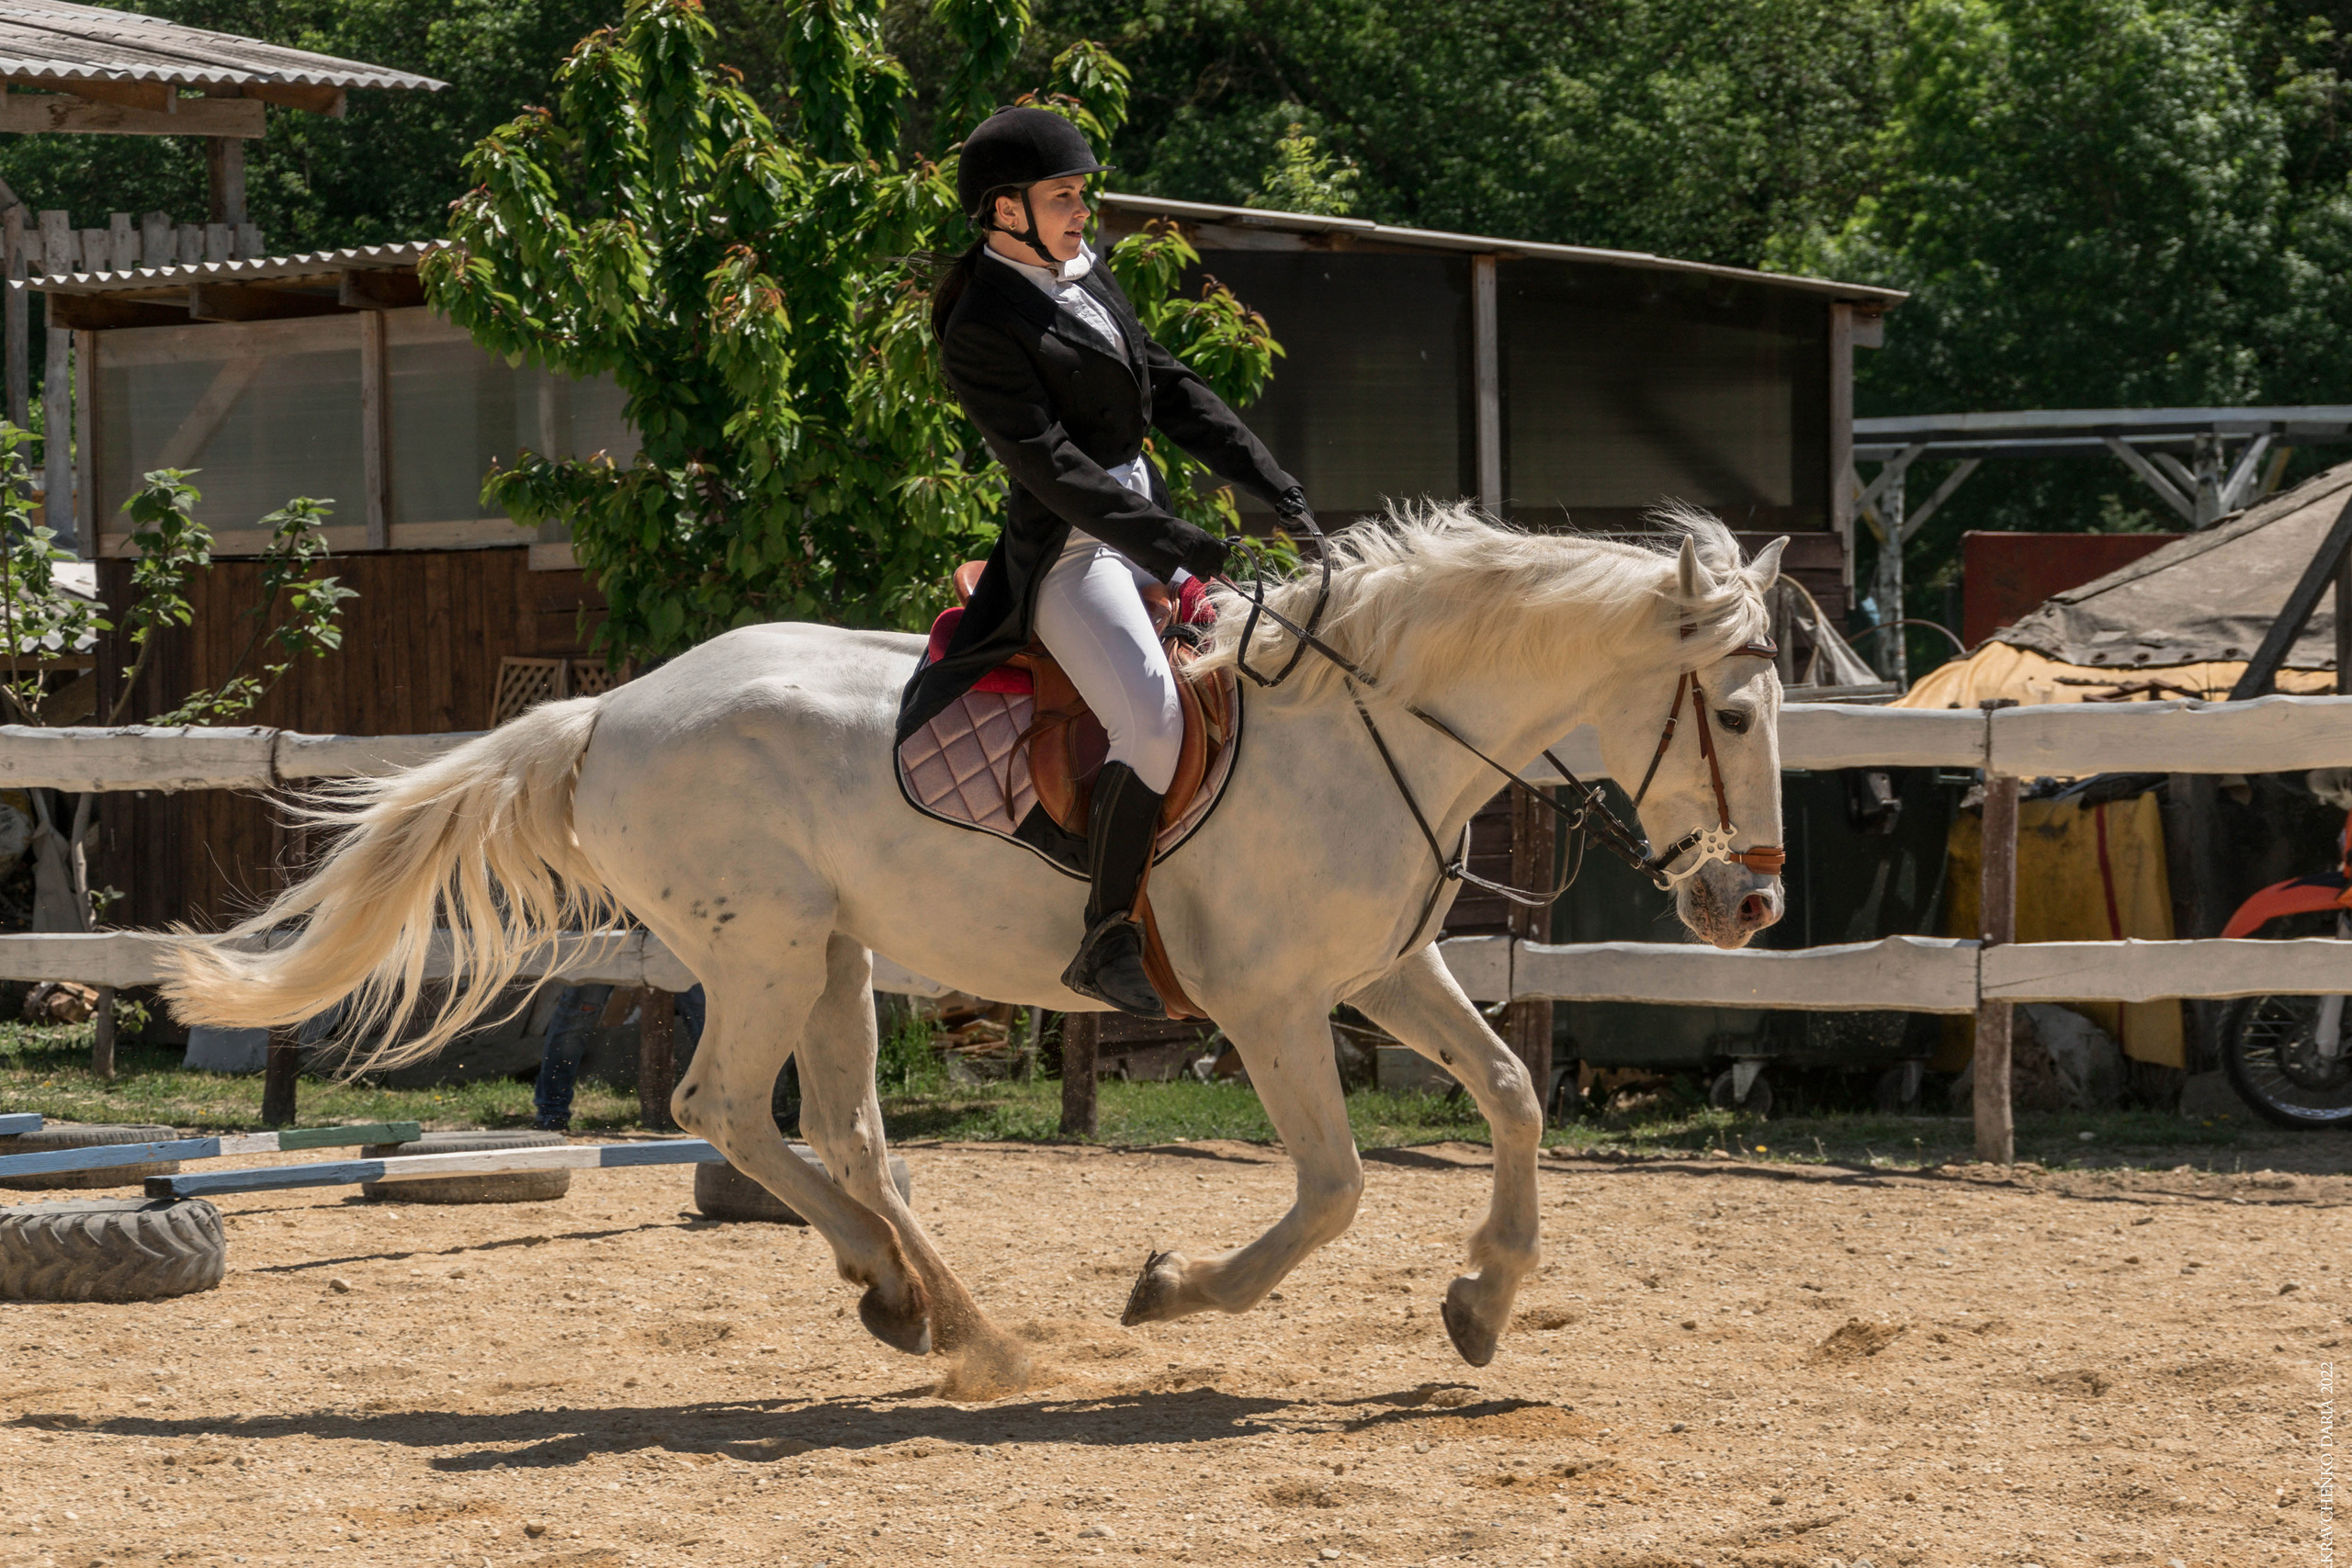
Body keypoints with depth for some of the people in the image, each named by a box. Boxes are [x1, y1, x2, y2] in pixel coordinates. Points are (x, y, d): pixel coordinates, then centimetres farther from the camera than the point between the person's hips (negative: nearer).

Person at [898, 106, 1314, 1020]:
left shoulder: (1086, 275, 13)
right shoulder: (982, 327, -14)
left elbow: (1171, 391, 16)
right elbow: (1052, 466, -22)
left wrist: (1276, 490, 7)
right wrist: (1180, 550, -28)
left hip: (1144, 523, 10)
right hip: (1068, 550, -10)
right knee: (1152, 719, -27)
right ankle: (1106, 939, -18)